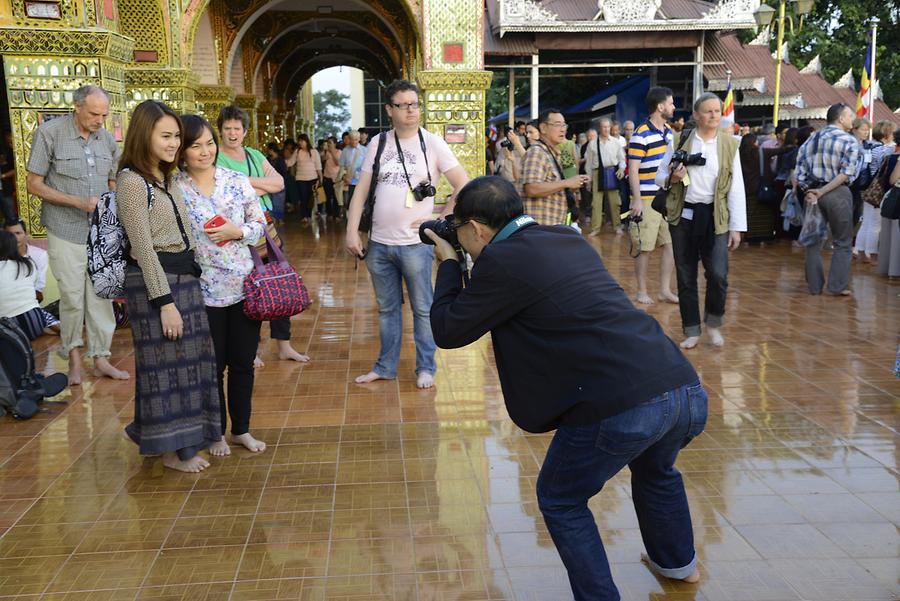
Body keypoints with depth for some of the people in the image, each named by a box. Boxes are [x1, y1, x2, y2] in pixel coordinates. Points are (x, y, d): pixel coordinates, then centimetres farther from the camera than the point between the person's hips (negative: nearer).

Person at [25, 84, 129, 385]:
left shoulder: (108, 139, 5)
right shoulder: (49, 132, -7)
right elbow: (34, 184, -6)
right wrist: (79, 202, -16)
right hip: (66, 233, -3)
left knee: (101, 296, 4)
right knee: (72, 298, 2)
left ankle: (101, 358, 15)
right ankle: (73, 354, 22)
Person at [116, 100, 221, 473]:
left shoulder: (168, 178, 14)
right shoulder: (132, 182, -12)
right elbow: (143, 248, -16)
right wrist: (165, 301, -19)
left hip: (184, 277, 9)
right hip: (154, 280, -8)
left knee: (187, 359, 14)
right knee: (166, 364, 1)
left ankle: (182, 441, 28)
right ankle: (171, 449, 14)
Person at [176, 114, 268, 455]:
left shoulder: (237, 180, 2)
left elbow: (260, 224, 6)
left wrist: (237, 231, -13)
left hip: (244, 286, 3)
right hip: (204, 291, -2)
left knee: (243, 362, 12)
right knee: (213, 365, 9)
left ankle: (241, 429, 30)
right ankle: (216, 433, 28)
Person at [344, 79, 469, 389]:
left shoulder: (432, 143, -3)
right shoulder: (378, 143, 5)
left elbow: (464, 185, -5)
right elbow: (361, 189, 6)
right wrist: (352, 231, -1)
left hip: (415, 243, -3)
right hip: (378, 243, 3)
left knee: (422, 309, 6)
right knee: (387, 308, 15)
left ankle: (426, 367, 20)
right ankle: (385, 367, 27)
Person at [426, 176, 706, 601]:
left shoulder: (501, 259, -4)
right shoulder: (568, 240, 18)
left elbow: (448, 331, 6)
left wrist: (448, 264, 20)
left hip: (622, 407, -8)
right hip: (687, 391, 8)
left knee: (561, 501, 19)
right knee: (655, 470, 38)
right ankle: (677, 563, 59)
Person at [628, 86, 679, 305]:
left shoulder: (669, 132, 13)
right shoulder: (641, 135, -11)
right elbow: (633, 169, -13)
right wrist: (637, 200, -17)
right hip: (647, 200, -7)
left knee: (671, 244, 6)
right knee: (645, 248, 0)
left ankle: (665, 290, 16)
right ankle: (642, 291, 14)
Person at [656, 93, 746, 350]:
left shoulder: (729, 144, 2)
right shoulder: (679, 141, 1)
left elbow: (737, 188, 0)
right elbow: (660, 176, 8)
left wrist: (737, 227, -5)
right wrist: (671, 178, -17)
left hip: (715, 217, -1)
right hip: (683, 215, 1)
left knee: (718, 275, -12)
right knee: (686, 277, 7)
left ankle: (713, 322, 15)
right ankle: (691, 330, 21)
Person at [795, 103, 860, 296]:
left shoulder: (811, 139, 10)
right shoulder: (849, 141, -6)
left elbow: (799, 169, 3)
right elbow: (846, 173, -15)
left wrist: (807, 192, -2)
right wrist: (823, 191, -13)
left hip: (812, 193, 5)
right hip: (837, 193, -5)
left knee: (814, 240, 12)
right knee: (842, 242, 6)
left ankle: (814, 285, 14)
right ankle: (838, 285, 3)